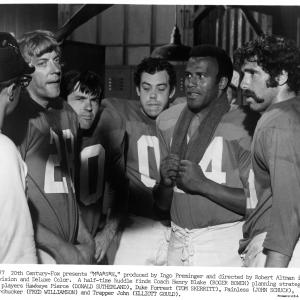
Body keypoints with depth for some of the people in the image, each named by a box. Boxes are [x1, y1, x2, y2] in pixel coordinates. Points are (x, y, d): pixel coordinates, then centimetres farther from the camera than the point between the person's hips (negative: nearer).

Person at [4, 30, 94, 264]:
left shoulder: (67, 113, 9)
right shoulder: (17, 118, -12)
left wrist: (82, 234, 6)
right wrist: (59, 248, -14)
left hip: (71, 247, 6)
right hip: (37, 253, -6)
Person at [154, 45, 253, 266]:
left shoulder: (241, 125, -10)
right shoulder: (168, 121, 7)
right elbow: (162, 204, 12)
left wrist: (202, 184, -19)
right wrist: (165, 182, -9)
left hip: (224, 245, -4)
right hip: (178, 243, 5)